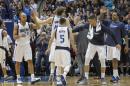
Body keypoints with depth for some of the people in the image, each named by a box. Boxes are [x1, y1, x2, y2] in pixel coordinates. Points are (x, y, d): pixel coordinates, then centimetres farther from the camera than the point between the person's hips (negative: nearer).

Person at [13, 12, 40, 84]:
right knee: (18, 62, 7)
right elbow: (14, 37, -12)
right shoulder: (17, 26, -9)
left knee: (30, 61, -10)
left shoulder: (29, 25, -2)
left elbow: (37, 27, -15)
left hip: (27, 45, 2)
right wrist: (20, 36, -32)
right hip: (19, 45, -2)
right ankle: (18, 78, 20)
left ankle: (32, 78, -16)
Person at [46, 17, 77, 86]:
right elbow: (72, 40, -3)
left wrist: (49, 48, 4)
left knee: (58, 66, 15)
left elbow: (51, 39, -1)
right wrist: (74, 47, 10)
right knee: (67, 65, 2)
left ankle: (58, 80, 14)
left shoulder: (56, 29, 6)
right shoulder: (68, 29, 1)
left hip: (58, 49, 3)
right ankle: (63, 75, -25)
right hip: (66, 49, -3)